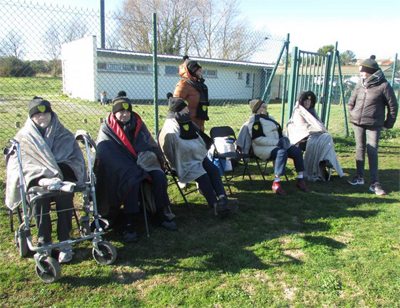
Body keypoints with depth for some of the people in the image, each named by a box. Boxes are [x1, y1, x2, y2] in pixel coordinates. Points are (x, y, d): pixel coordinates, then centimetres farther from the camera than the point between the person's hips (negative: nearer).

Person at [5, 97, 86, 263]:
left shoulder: (63, 135, 14)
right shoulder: (24, 137, 10)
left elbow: (74, 158, 7)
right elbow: (17, 163, -2)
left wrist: (58, 176, -12)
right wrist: (41, 178, -21)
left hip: (61, 177, 1)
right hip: (36, 180, 0)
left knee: (64, 194, -31)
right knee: (38, 197, -33)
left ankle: (65, 242, -23)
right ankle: (44, 243, -21)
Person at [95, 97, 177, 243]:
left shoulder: (138, 124, 10)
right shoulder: (107, 129, -2)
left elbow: (151, 145, 11)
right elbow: (105, 154, -13)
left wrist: (150, 155, -14)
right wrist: (130, 168, -23)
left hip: (143, 163, 4)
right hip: (120, 169, -4)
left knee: (159, 177, -21)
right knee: (131, 181, -34)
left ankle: (161, 215, -7)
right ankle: (128, 223, -26)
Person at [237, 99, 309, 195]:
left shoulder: (269, 117, 19)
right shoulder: (255, 120, -9)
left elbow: (279, 131, 25)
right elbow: (258, 139, -19)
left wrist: (283, 138, 1)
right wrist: (276, 142, -22)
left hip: (277, 144, 9)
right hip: (263, 148, -9)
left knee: (296, 150, -9)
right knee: (282, 152, -36)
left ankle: (300, 179, -4)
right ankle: (276, 183, -37)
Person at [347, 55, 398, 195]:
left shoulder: (383, 86, -9)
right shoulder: (360, 84, 6)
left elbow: (393, 106, -3)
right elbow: (351, 102, 18)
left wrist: (389, 124, -2)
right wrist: (353, 115, 11)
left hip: (374, 125, -5)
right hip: (358, 123, 5)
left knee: (372, 152, -6)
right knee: (360, 149, 11)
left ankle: (374, 183, 0)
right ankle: (359, 177, 23)